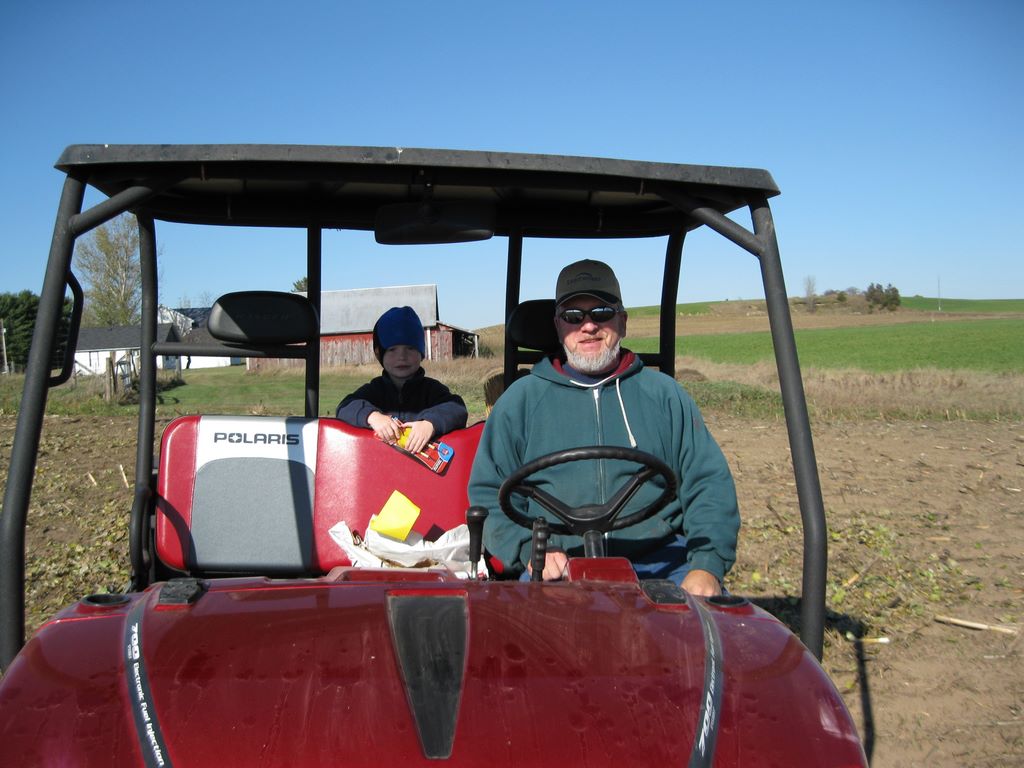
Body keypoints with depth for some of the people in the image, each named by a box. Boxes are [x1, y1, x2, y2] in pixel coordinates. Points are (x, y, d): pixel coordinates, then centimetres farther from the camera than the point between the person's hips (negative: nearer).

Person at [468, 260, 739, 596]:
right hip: (556, 571, -1)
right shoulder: (520, 400, 13)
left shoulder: (663, 394, 15)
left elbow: (709, 484, 10)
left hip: (660, 564, 2)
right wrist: (529, 550, -9)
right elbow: (488, 495, 10)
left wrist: (707, 566, -6)